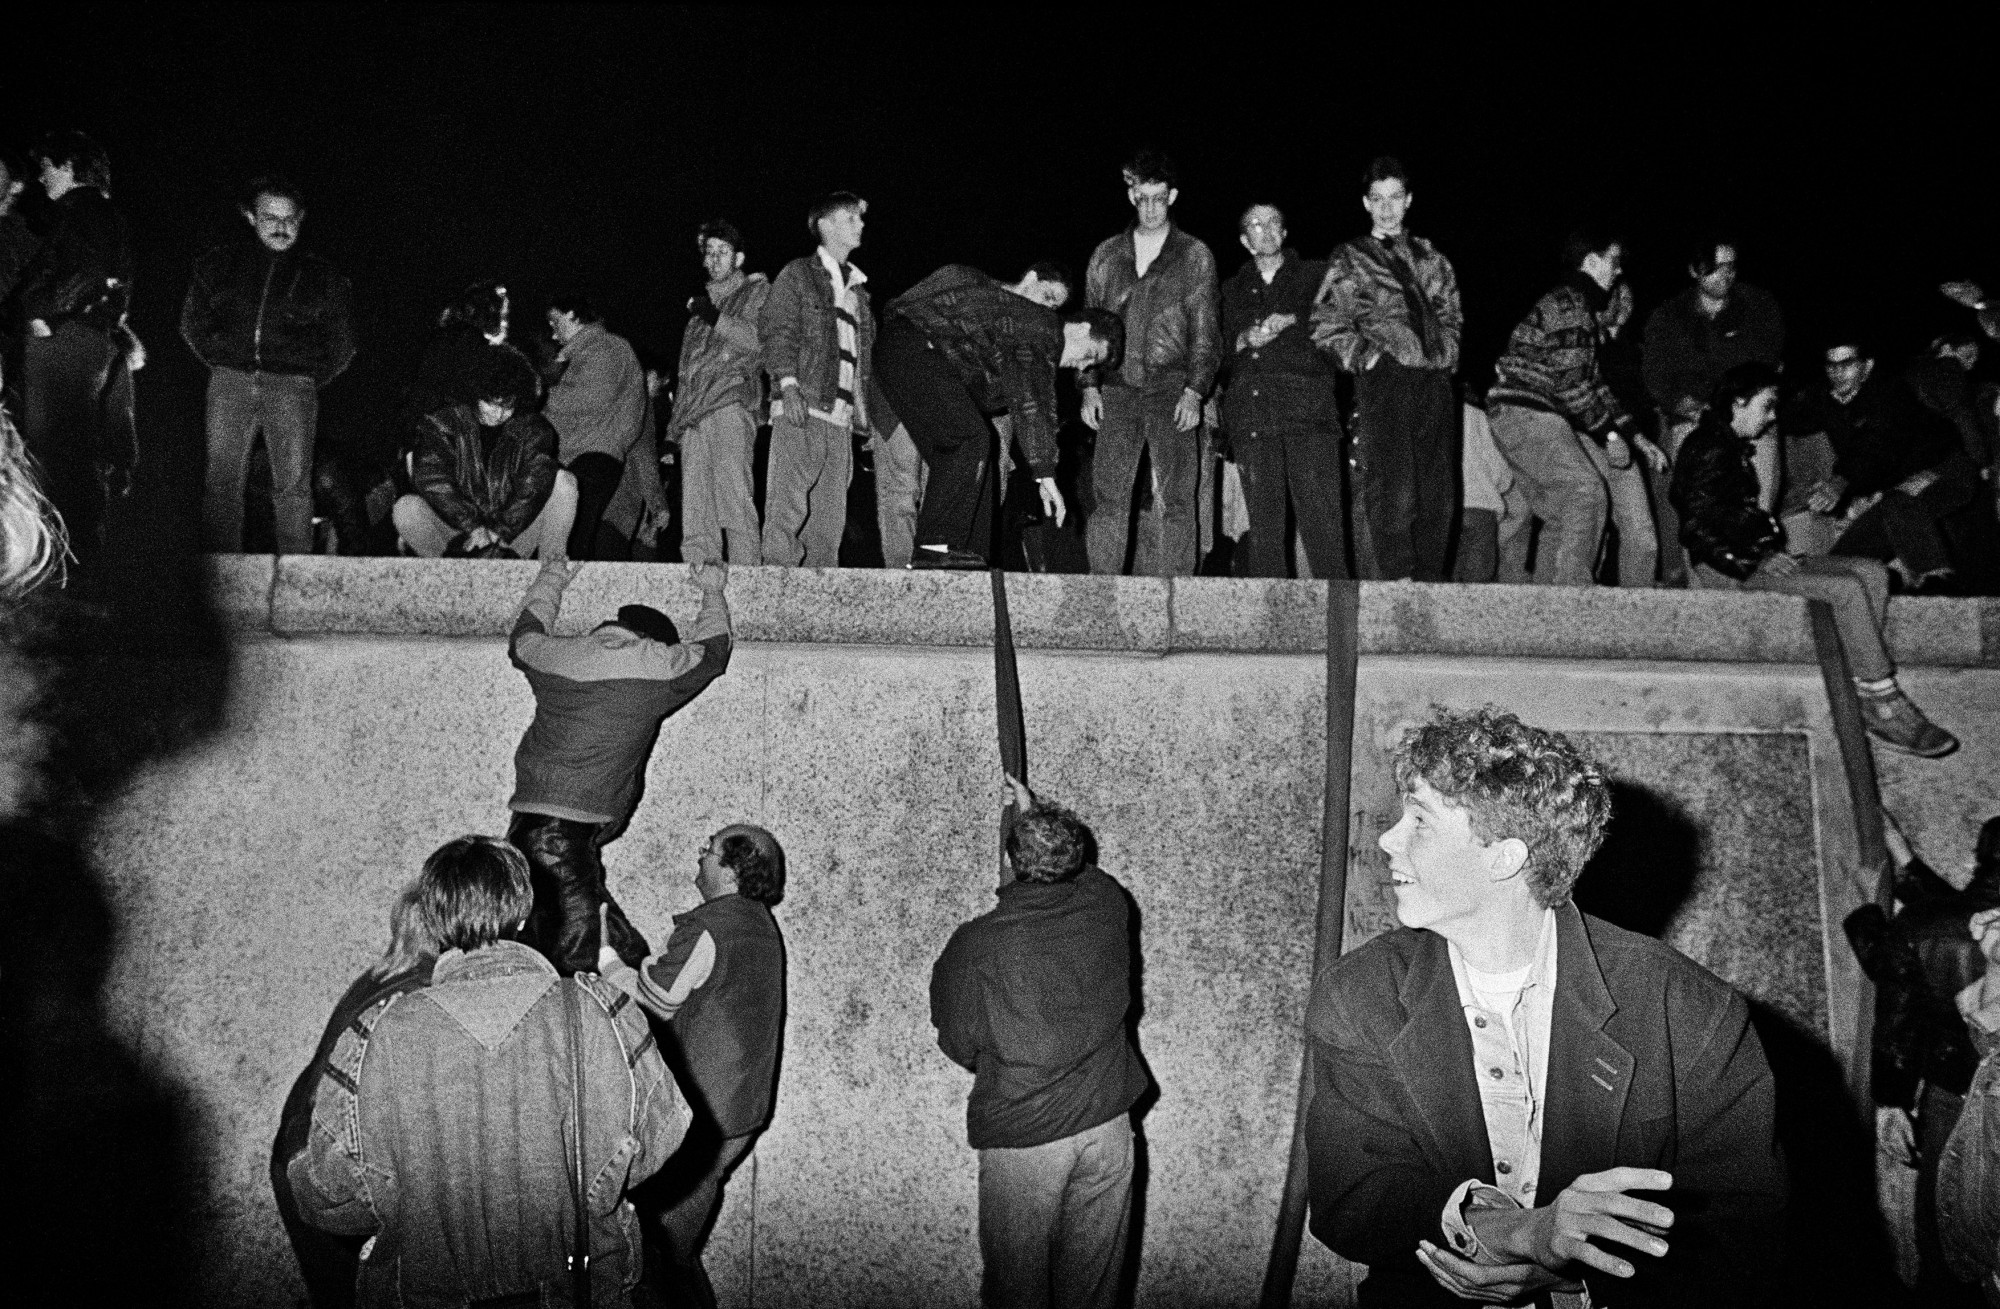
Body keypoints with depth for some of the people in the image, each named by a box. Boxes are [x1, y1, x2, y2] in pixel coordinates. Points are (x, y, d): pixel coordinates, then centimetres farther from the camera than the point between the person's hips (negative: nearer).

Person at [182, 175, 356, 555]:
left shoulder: (322, 276, 12)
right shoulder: (220, 264, 14)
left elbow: (341, 344, 16)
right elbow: (193, 324, 22)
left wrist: (311, 381, 8)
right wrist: (222, 363, 13)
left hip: (292, 385, -1)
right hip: (231, 381, 1)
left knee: (293, 484, -8)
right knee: (222, 480, -4)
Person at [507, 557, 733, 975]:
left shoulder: (553, 653, 13)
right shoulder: (655, 664, 1)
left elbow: (524, 634, 39)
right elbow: (711, 649, 23)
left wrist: (550, 580, 56)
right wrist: (712, 592, 42)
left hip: (525, 827, 7)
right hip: (569, 841, -7)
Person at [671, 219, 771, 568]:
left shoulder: (756, 290, 14)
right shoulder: (703, 300, 31)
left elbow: (761, 339, -4)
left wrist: (715, 318, -7)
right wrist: (676, 418, 18)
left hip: (731, 400, -6)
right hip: (694, 409, 6)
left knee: (734, 495, -19)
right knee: (695, 504, -4)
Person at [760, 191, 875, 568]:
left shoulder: (857, 287, 25)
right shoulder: (797, 274, 6)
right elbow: (776, 329, -5)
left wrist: (860, 406, 13)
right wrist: (788, 385, -19)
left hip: (839, 413, 6)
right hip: (802, 405, -6)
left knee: (830, 513, 2)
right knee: (788, 502, -14)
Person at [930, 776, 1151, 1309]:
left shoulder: (973, 945, -17)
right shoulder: (1106, 904, -7)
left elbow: (958, 1044, -5)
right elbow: (1079, 870, 19)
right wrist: (1035, 814, 30)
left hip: (1020, 1137, -3)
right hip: (1107, 1125, 3)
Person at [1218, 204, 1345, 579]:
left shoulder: (1317, 275, 19)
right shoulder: (1232, 290, 26)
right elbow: (1220, 355, 20)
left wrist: (1291, 323, -3)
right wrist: (1244, 340, 1)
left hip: (1308, 406, -2)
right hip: (1251, 408, 2)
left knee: (1320, 508, -14)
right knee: (1263, 516, -6)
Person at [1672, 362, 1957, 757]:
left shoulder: (1733, 447, 22)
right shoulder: (1708, 448, -9)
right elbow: (1695, 531, -18)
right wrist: (1754, 562, -21)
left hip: (1756, 557, 10)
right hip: (1724, 567, -10)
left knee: (1873, 573, -3)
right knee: (1847, 590, -23)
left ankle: (1858, 700, -13)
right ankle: (1887, 711, -18)